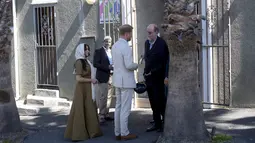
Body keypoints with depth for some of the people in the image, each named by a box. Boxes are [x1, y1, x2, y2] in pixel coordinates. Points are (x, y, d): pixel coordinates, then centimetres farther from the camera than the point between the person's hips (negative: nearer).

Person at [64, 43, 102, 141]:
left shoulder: (85, 61, 12)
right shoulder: (79, 62, -15)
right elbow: (78, 78, -21)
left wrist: (92, 80, 6)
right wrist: (91, 80, -15)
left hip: (87, 90, 9)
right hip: (82, 90, -9)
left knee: (89, 110, 12)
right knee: (81, 111, -3)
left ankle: (89, 131, 19)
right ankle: (78, 133, 5)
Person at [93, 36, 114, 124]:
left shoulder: (112, 52, 16)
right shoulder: (99, 51, -1)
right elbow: (95, 64, -10)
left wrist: (113, 67, 0)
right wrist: (107, 67, -18)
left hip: (111, 77, 6)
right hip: (103, 77, -6)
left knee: (109, 97, 9)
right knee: (103, 97, -7)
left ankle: (106, 114, 17)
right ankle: (101, 116, -3)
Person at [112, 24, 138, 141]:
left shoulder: (115, 46, 8)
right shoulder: (126, 47, -19)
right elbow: (129, 65, -24)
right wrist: (136, 65, -3)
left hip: (118, 80, 9)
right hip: (126, 81, -9)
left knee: (118, 107, 12)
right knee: (125, 108, -1)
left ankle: (117, 132, 18)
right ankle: (124, 133, 5)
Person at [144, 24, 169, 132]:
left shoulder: (162, 43, -11)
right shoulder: (147, 43, 11)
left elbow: (166, 61, -14)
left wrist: (166, 76, -16)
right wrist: (146, 72, 10)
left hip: (158, 78, -7)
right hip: (149, 77, 7)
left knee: (160, 101, -2)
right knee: (153, 102, 10)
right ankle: (157, 123, 18)